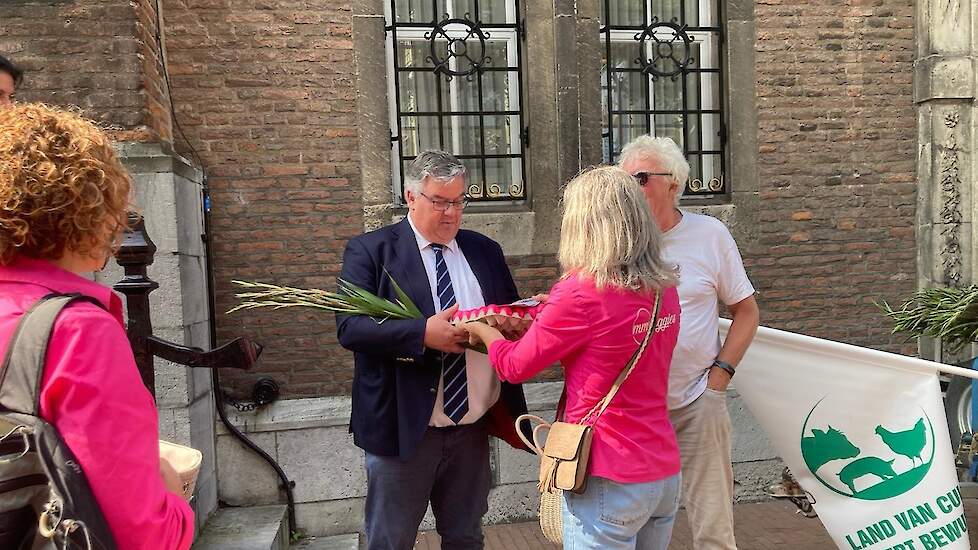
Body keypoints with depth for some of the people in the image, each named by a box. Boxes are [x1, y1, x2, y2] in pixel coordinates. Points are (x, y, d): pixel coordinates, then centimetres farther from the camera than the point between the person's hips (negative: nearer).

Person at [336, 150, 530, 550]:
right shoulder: (370, 251, -5)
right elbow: (349, 327, -15)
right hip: (402, 427, -4)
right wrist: (423, 334, -27)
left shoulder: (485, 251, 10)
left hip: (472, 427, 5)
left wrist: (513, 326, -8)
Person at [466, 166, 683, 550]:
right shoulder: (665, 289, 1)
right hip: (665, 473, 7)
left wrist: (481, 328, 11)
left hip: (609, 480, -7)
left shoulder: (581, 292, -19)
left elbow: (515, 366, -8)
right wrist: (555, 314, 13)